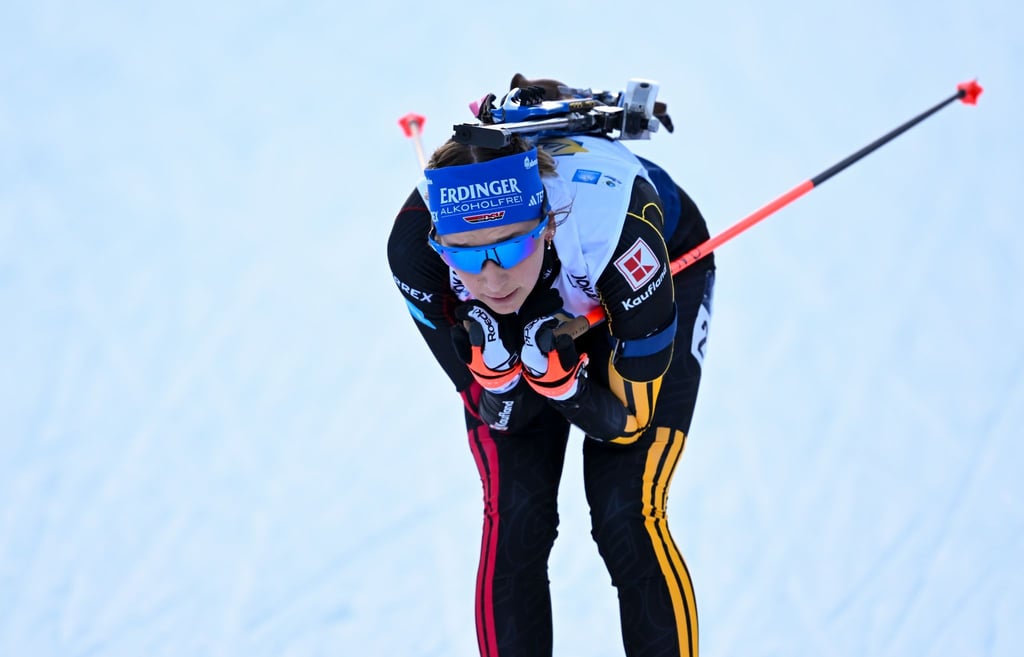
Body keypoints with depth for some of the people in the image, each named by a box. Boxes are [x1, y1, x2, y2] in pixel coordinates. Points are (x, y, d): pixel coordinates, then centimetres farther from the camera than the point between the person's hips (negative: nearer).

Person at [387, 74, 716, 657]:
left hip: (659, 285, -2)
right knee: (514, 520, -10)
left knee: (625, 515, -15)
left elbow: (627, 421, -29)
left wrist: (560, 377, -48)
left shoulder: (617, 228, -44)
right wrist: (493, 366, -42)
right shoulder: (414, 248, -36)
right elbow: (501, 414, -21)